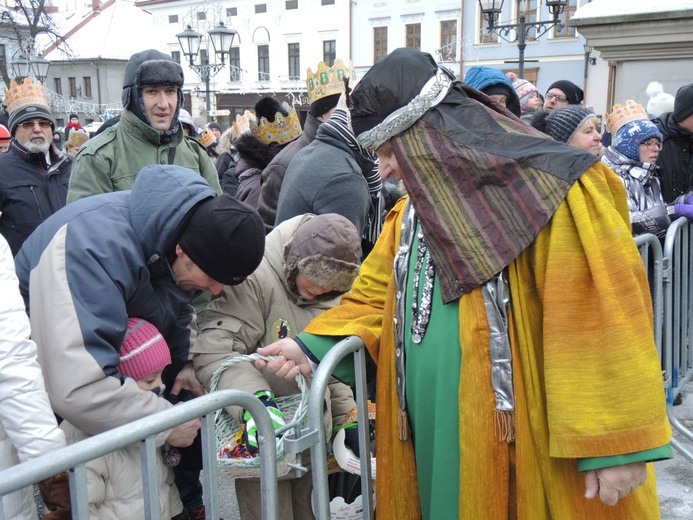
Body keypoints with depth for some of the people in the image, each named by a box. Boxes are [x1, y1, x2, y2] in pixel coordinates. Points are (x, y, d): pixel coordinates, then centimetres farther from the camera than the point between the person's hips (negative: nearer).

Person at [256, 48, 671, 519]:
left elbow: (604, 317, -16)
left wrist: (616, 444, -17)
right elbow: (375, 299, 13)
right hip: (432, 439, 6)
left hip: (527, 444, -6)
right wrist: (312, 347, -4)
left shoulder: (551, 189, -12)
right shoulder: (412, 212, 10)